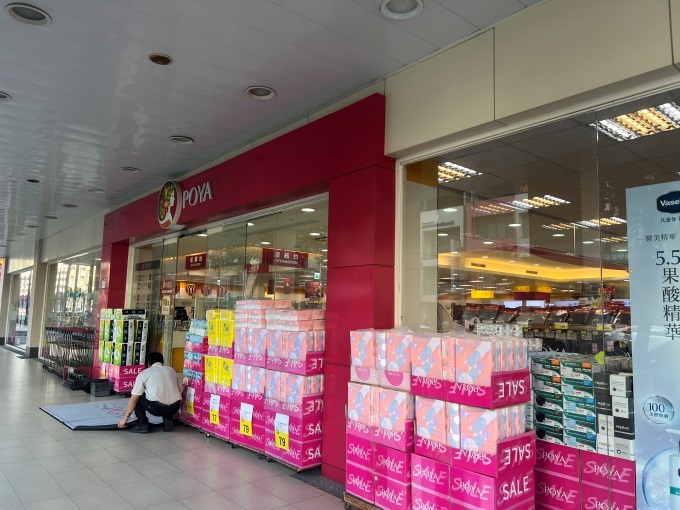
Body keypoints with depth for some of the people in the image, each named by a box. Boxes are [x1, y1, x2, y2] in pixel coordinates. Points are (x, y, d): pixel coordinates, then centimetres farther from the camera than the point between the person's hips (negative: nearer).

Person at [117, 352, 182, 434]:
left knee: (138, 397, 23)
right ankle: (168, 420, 15)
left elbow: (133, 399, 10)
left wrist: (125, 418, 20)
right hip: (174, 407, 4)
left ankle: (143, 424, 14)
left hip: (156, 407, -4)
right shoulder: (171, 370, 23)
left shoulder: (144, 373, 12)